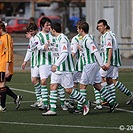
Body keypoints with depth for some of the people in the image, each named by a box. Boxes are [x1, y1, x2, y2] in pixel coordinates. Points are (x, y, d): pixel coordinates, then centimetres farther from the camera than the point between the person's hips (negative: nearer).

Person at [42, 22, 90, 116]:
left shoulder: (62, 39, -17)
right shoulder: (58, 38, 13)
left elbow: (64, 53, -29)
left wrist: (56, 64, -36)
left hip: (65, 68, -10)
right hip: (58, 68, 10)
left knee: (69, 90, -6)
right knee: (53, 86, 1)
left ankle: (85, 103, 9)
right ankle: (52, 109, 1)